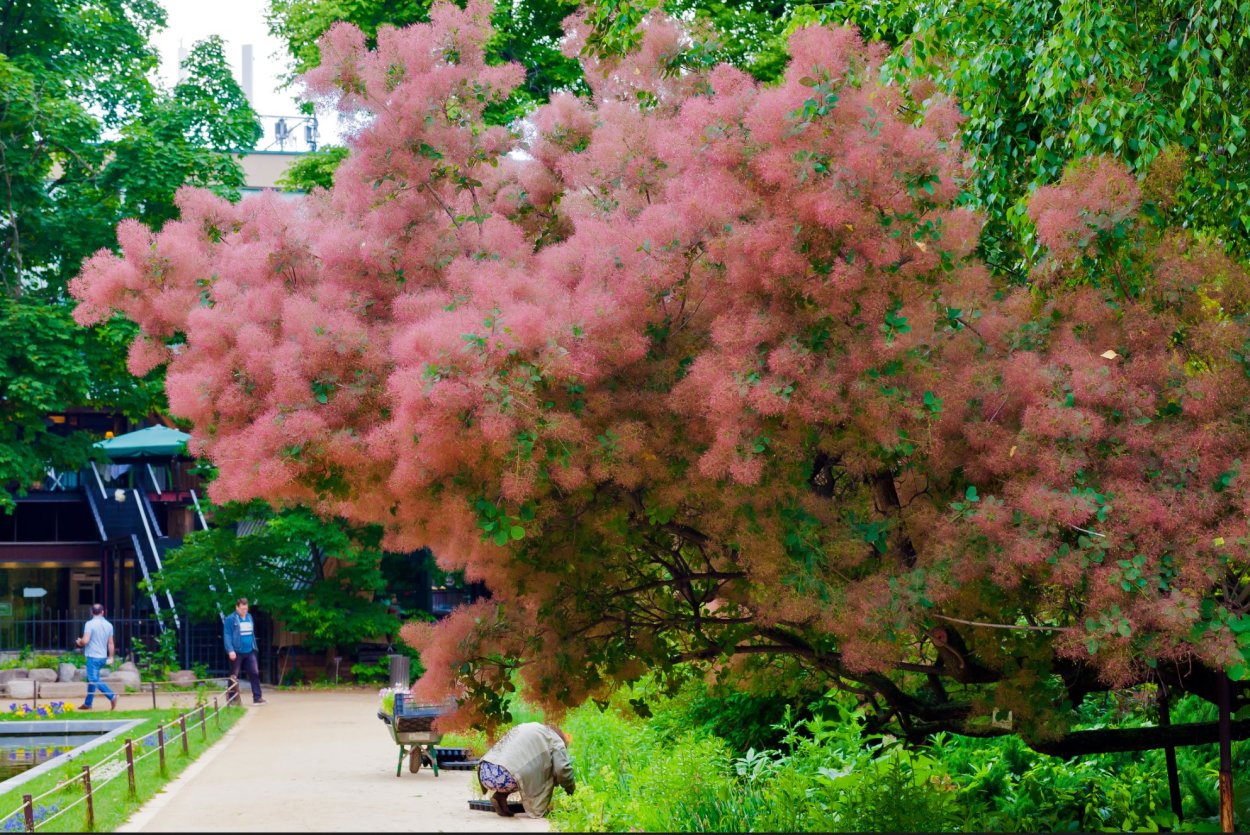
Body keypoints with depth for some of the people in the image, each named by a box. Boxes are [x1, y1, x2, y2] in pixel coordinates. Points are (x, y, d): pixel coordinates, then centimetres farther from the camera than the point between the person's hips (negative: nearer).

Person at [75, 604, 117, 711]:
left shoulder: (90, 624, -12)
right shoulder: (108, 625, 7)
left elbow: (85, 641, -19)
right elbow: (110, 643, 10)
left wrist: (79, 642, 4)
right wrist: (111, 657, 17)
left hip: (93, 656, -7)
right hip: (103, 657, 7)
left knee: (94, 679, -9)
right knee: (91, 679, 17)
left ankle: (112, 696, -25)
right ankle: (88, 703, 23)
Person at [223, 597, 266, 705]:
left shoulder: (249, 618, 11)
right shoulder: (230, 619, -8)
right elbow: (227, 635, -12)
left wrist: (254, 647, 14)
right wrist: (230, 650, -21)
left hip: (249, 652, 5)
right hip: (237, 652, -5)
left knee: (255, 673, -2)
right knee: (234, 676, 4)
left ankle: (257, 697, -1)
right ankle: (232, 699, 10)